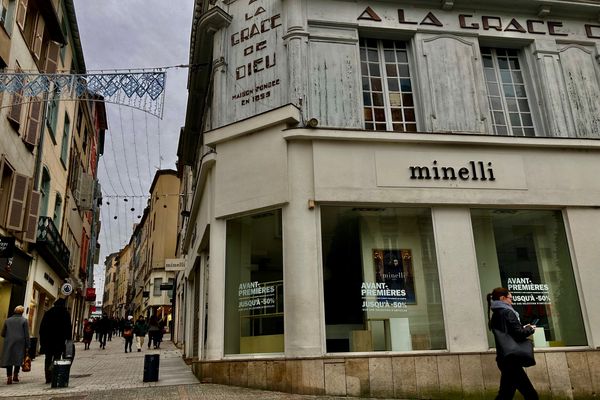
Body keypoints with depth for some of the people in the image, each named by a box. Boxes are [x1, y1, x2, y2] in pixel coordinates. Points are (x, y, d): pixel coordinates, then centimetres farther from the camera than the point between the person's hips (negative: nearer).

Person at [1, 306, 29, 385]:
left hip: (8, 343, 3)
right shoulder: (24, 321, -2)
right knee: (18, 359, 8)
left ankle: (9, 377, 1)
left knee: (9, 360, 6)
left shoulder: (7, 320, 7)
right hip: (20, 343, -2)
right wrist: (27, 346, 0)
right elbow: (26, 334, -5)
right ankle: (15, 375, 5)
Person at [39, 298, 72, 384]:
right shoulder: (65, 313, -1)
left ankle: (48, 378, 11)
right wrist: (69, 339, 2)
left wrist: (42, 340, 13)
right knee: (57, 357, 4)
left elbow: (42, 327, 9)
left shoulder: (48, 313, 9)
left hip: (47, 340, 3)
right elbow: (68, 328, -4)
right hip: (60, 341, -3)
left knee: (48, 359, 11)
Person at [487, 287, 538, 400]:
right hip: (510, 360, -9)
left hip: (503, 358, 9)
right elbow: (519, 334, -18)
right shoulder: (507, 312, -12)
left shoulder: (495, 314, 14)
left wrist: (524, 328, 14)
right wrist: (530, 329, 0)